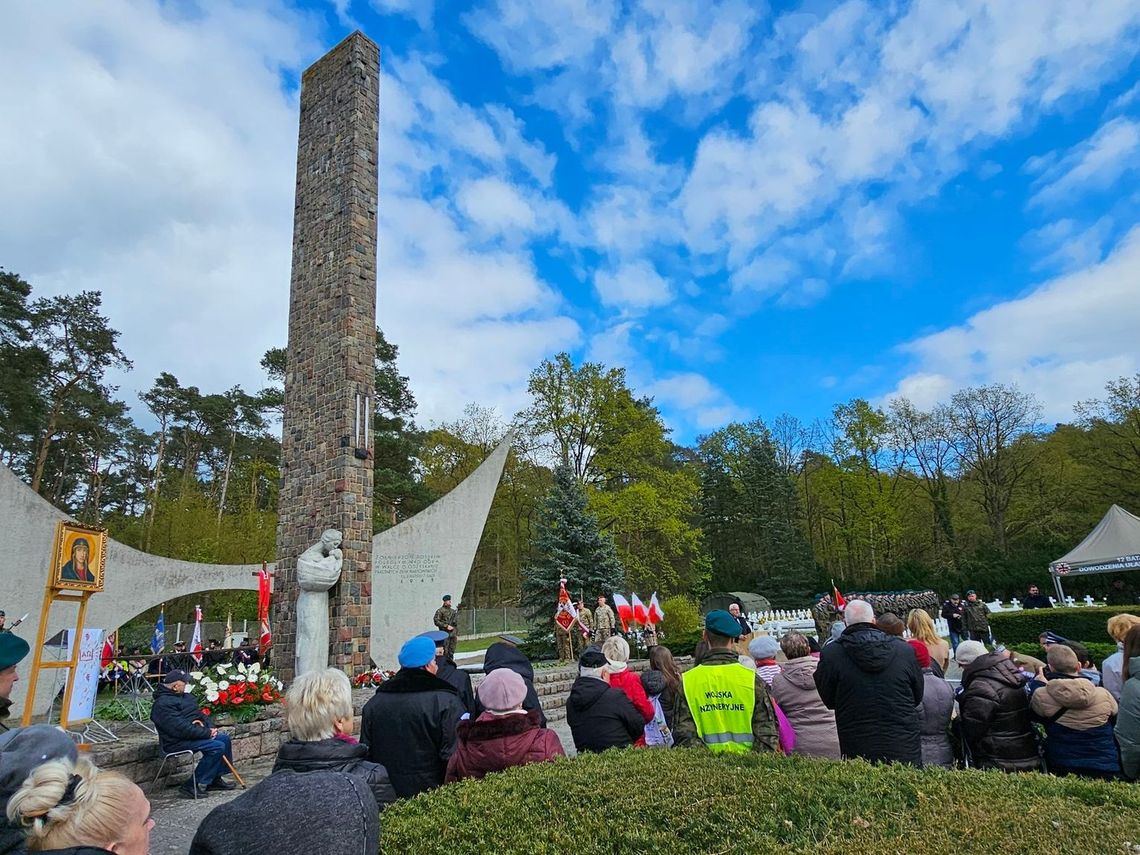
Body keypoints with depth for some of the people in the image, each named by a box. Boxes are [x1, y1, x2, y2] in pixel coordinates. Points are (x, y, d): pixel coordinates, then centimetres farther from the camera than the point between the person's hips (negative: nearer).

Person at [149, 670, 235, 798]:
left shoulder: (185, 696, 12)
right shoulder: (163, 704, -20)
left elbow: (199, 713, 16)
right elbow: (182, 728, -26)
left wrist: (211, 728, -3)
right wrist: (207, 733, -21)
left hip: (194, 733, 10)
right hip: (177, 742, -10)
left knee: (225, 738, 5)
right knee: (217, 746, -23)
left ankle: (215, 778, 13)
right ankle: (192, 785, -13)